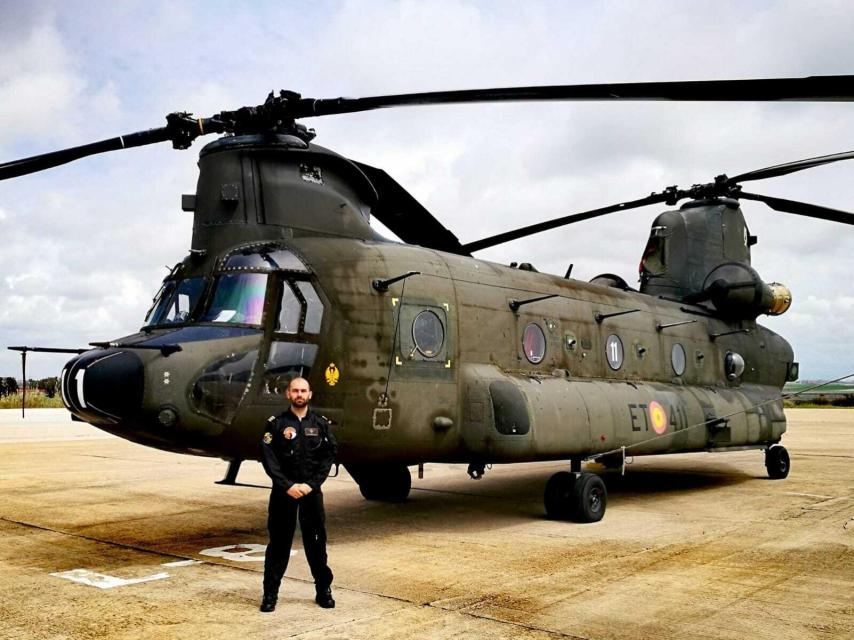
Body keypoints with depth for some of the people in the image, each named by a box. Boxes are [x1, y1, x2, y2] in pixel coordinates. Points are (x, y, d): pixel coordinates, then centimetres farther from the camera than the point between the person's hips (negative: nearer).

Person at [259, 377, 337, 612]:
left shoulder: (320, 424, 5)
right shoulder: (276, 424, 0)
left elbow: (328, 458, 1)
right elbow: (268, 458, -5)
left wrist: (310, 485, -10)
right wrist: (288, 485, -13)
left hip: (312, 491, 1)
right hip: (283, 491, -1)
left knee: (316, 542, 6)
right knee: (279, 542, 4)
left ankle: (324, 590, 18)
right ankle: (270, 594, 12)